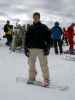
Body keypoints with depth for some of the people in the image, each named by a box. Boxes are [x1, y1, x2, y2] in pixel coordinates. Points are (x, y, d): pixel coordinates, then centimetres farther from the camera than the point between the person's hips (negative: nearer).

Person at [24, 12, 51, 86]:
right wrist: (26, 48, 7)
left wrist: (47, 48, -9)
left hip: (41, 49, -4)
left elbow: (48, 38, -3)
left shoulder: (44, 27, 1)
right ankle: (32, 78, 28)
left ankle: (46, 80, 10)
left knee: (44, 65, -2)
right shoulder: (30, 28, 11)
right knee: (31, 64, 11)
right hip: (31, 49, 4)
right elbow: (27, 39, 12)